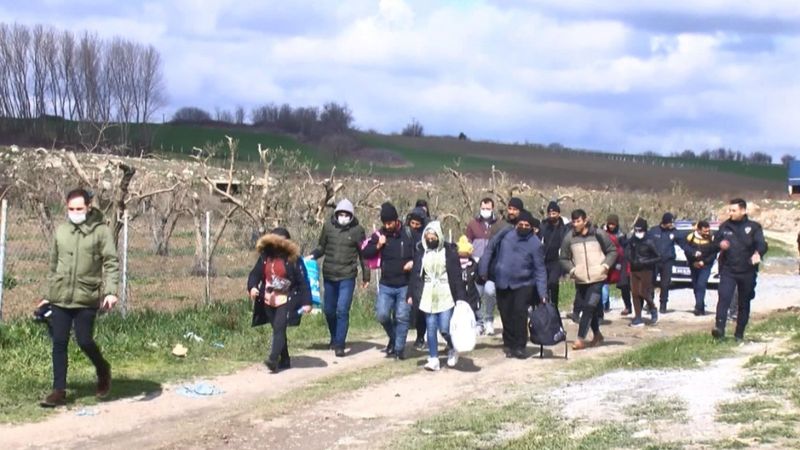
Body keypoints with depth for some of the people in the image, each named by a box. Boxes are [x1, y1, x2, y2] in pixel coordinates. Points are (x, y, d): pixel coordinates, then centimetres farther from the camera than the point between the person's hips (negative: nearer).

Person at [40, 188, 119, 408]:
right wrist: (48, 295, 18)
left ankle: (103, 370, 26)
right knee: (59, 344, 2)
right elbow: (54, 266, 17)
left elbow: (112, 263, -9)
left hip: (86, 298, -4)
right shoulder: (61, 231, 9)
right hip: (60, 298, 4)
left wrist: (111, 291, -21)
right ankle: (59, 391, 9)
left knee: (84, 341, -4)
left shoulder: (101, 231, -4)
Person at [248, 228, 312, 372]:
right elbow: (255, 273, 7)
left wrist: (306, 302, -13)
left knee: (279, 328, -18)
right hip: (269, 300, 5)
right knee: (278, 330, 12)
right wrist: (252, 287, -15)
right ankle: (285, 360, 23)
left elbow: (303, 281, -9)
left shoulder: (293, 259, -9)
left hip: (286, 300, -5)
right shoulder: (265, 256, 5)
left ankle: (273, 359, -26)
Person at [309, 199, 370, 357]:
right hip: (329, 275, 3)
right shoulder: (328, 226, 1)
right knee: (329, 310, 14)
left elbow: (363, 254, 4)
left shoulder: (357, 230, -4)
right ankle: (334, 338, 36)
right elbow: (322, 247, 12)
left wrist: (366, 276, 6)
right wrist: (312, 256, -8)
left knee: (342, 310, -11)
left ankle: (339, 345, -6)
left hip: (347, 277, -3)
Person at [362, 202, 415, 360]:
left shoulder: (409, 234, -6)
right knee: (382, 314, -6)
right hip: (386, 285, 2)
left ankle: (399, 348, 10)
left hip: (405, 286, -2)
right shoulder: (380, 235, 2)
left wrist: (414, 261, -15)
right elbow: (365, 253, 5)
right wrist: (378, 246, -11)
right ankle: (393, 338, 21)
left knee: (402, 316, -1)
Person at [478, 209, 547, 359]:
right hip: (502, 283, 2)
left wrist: (542, 293, -10)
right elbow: (490, 248, 9)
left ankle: (519, 346, -7)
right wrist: (483, 269, 5)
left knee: (519, 312, -16)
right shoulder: (506, 234, -2)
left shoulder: (535, 244, -6)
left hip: (523, 284, -2)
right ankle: (509, 344, 22)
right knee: (506, 314, 6)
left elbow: (540, 270, -5)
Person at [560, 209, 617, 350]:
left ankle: (581, 339, -12)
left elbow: (612, 251, 8)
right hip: (580, 280, 3)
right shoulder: (569, 238, 1)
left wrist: (606, 265, -7)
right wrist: (572, 270, -8)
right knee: (587, 308, 12)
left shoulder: (599, 234, -2)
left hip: (597, 278, -3)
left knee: (589, 306, -13)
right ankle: (597, 335, 32)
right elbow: (564, 259, 9)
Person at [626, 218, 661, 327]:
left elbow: (658, 257, -7)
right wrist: (631, 260, -2)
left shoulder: (649, 242, -11)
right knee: (635, 293, 2)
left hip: (646, 270, -5)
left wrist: (645, 262, -16)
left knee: (643, 293, -10)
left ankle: (653, 310, 18)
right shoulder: (632, 241, 1)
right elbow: (627, 250, 17)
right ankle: (638, 318, 7)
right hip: (634, 270, 5)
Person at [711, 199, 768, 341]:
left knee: (744, 303, 9)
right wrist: (720, 245, -9)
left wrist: (758, 253, -35)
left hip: (747, 272, 0)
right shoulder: (725, 226, 6)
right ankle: (719, 328, -28)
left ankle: (739, 334, 20)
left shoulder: (754, 227, -2)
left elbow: (762, 245, -12)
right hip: (728, 270, 0)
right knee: (724, 297, -19)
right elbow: (715, 242, 15)